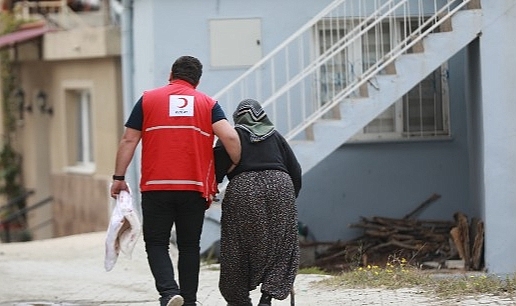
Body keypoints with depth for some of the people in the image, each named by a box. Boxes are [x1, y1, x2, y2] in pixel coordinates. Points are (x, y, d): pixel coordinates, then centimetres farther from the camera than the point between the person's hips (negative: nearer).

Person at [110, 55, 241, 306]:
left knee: (156, 243, 6)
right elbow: (230, 137, -5)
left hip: (156, 186, -1)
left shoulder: (148, 99, 7)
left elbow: (129, 140, 4)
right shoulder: (207, 103, 8)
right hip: (195, 188, 1)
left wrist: (119, 177, 9)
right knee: (189, 246, 12)